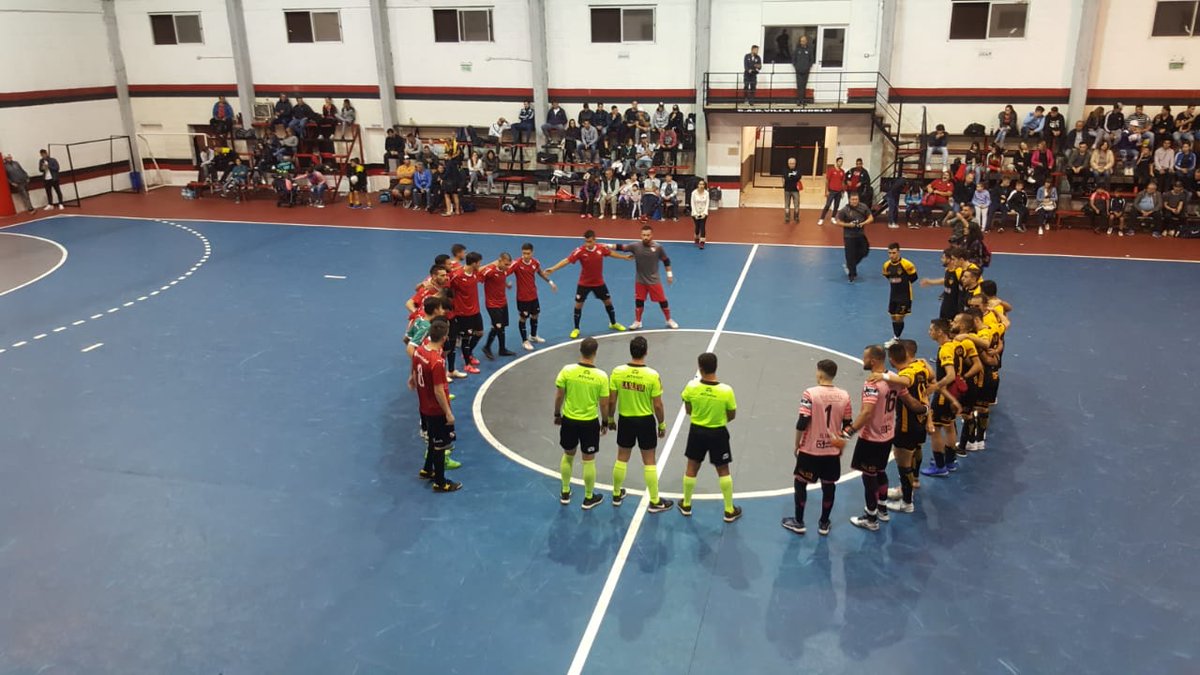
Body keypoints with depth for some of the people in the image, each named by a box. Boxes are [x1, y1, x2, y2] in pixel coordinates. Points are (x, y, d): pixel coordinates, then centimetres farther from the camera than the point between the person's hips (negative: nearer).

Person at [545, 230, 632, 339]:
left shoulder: (602, 248, -14)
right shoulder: (580, 251, -24)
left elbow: (611, 253, 6)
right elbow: (567, 260, -27)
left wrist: (625, 257, 17)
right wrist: (553, 269, -36)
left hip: (599, 282, 3)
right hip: (584, 283, -3)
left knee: (608, 302, 13)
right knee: (578, 305, -1)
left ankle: (613, 323, 36)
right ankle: (576, 329, 16)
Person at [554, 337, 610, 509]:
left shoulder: (567, 370, -13)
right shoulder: (601, 376, -15)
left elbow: (559, 396, -5)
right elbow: (604, 404, -8)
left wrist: (557, 414, 12)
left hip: (569, 420, 2)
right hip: (590, 422, -2)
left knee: (568, 456, 22)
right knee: (589, 460, 13)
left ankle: (565, 493, 35)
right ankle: (589, 498, 27)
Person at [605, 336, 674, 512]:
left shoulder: (617, 372, -12)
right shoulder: (653, 375, -19)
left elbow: (611, 401, -5)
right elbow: (657, 405, -13)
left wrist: (610, 419, 11)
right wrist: (662, 424, 3)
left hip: (625, 420, 2)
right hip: (646, 421, -2)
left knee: (622, 458, 18)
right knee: (649, 462, 9)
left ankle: (617, 495, 33)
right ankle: (655, 502, 19)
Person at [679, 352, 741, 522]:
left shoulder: (691, 387, -17)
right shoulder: (726, 390, -21)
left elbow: (688, 410, -1)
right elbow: (732, 415, -6)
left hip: (697, 431, 1)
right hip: (718, 433, -1)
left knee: (692, 468, 18)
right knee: (723, 471, 14)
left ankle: (686, 505, 34)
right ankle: (729, 511, 23)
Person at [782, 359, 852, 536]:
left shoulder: (810, 393, -16)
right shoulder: (844, 396, -3)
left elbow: (802, 423, -17)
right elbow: (848, 425, 3)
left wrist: (797, 445, -3)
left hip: (810, 449, -3)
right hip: (832, 450, 3)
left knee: (800, 483, 14)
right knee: (828, 486, 16)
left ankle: (798, 522, 21)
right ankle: (824, 524, 26)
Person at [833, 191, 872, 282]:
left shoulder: (863, 207, -4)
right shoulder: (844, 210, -14)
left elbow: (871, 218, 4)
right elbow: (838, 222, -8)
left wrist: (863, 223, -15)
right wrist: (848, 225, -21)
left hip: (861, 235, 4)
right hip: (849, 236, -4)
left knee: (863, 252, 10)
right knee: (850, 256, -3)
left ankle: (849, 266, 34)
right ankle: (852, 275, 11)